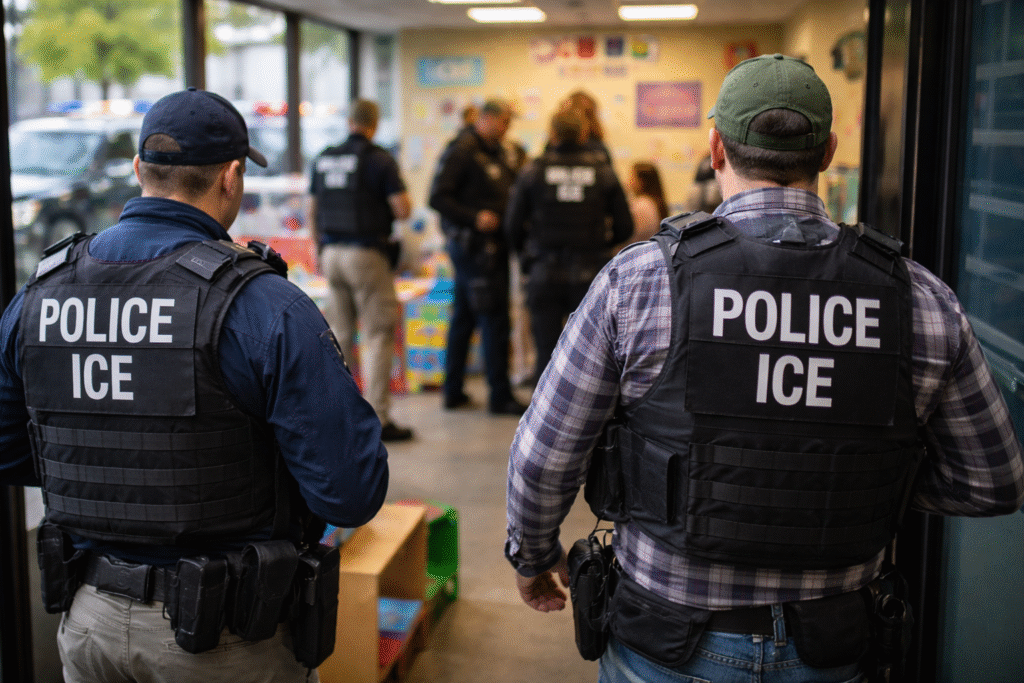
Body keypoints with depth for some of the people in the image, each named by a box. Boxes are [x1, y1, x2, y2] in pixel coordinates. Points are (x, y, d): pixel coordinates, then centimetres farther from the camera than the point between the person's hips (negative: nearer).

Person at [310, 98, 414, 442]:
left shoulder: (323, 159, 9)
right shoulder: (379, 159, -8)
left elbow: (313, 212, 14)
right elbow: (402, 210, -12)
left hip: (332, 254, 6)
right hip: (367, 254, -6)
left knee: (339, 334, 14)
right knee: (378, 336, -2)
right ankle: (378, 419, -4)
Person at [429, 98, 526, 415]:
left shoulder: (497, 151, 16)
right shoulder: (461, 150, -12)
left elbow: (510, 191, 21)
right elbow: (437, 198, -18)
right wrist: (474, 218, -23)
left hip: (492, 245, 9)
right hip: (474, 245, -9)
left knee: (463, 318, 13)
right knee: (494, 321, -5)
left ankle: (452, 392, 22)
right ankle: (500, 397, 3)